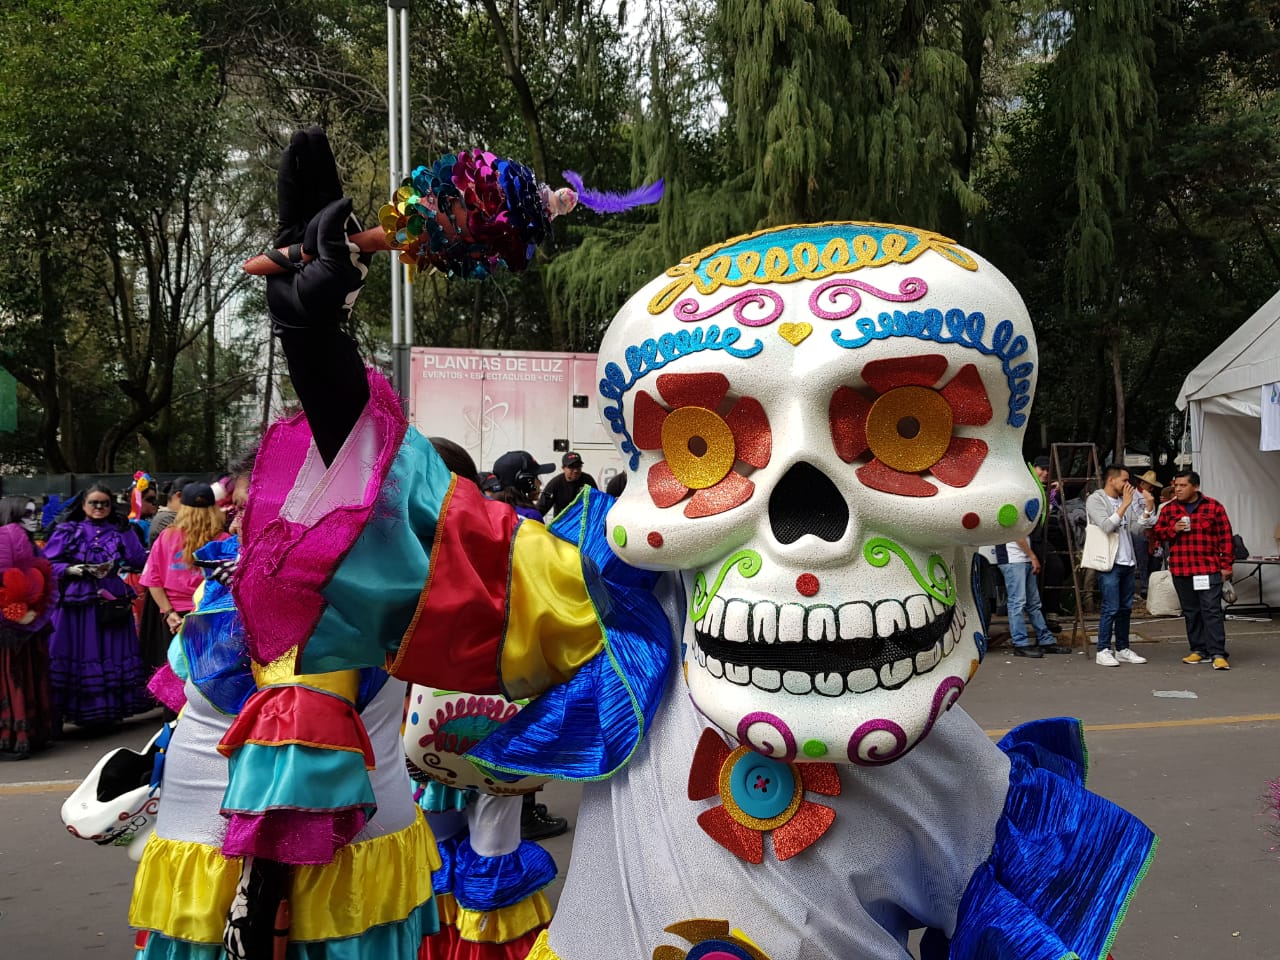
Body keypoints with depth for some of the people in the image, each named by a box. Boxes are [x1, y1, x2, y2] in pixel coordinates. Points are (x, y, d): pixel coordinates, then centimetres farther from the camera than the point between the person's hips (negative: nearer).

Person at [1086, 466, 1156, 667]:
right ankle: (1103, 651, -4)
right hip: (1109, 563, -8)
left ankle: (1122, 649, 18)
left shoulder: (1124, 500, 16)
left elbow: (1138, 526, 12)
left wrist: (1149, 507, -1)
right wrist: (1125, 505, -19)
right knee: (1110, 608, -9)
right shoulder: (1095, 500, -6)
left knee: (1125, 608, 10)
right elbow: (1106, 526, -20)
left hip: (1127, 562, 8)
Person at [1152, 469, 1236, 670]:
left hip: (1209, 568, -4)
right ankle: (1199, 650, 19)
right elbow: (1158, 531, 14)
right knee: (1191, 612, 10)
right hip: (1180, 569, 4)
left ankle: (1218, 653, -8)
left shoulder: (1214, 507, 0)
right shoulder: (1169, 509, 9)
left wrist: (1227, 564, -1)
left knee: (1212, 610, -8)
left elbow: (1225, 537, 1)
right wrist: (1172, 529, -7)